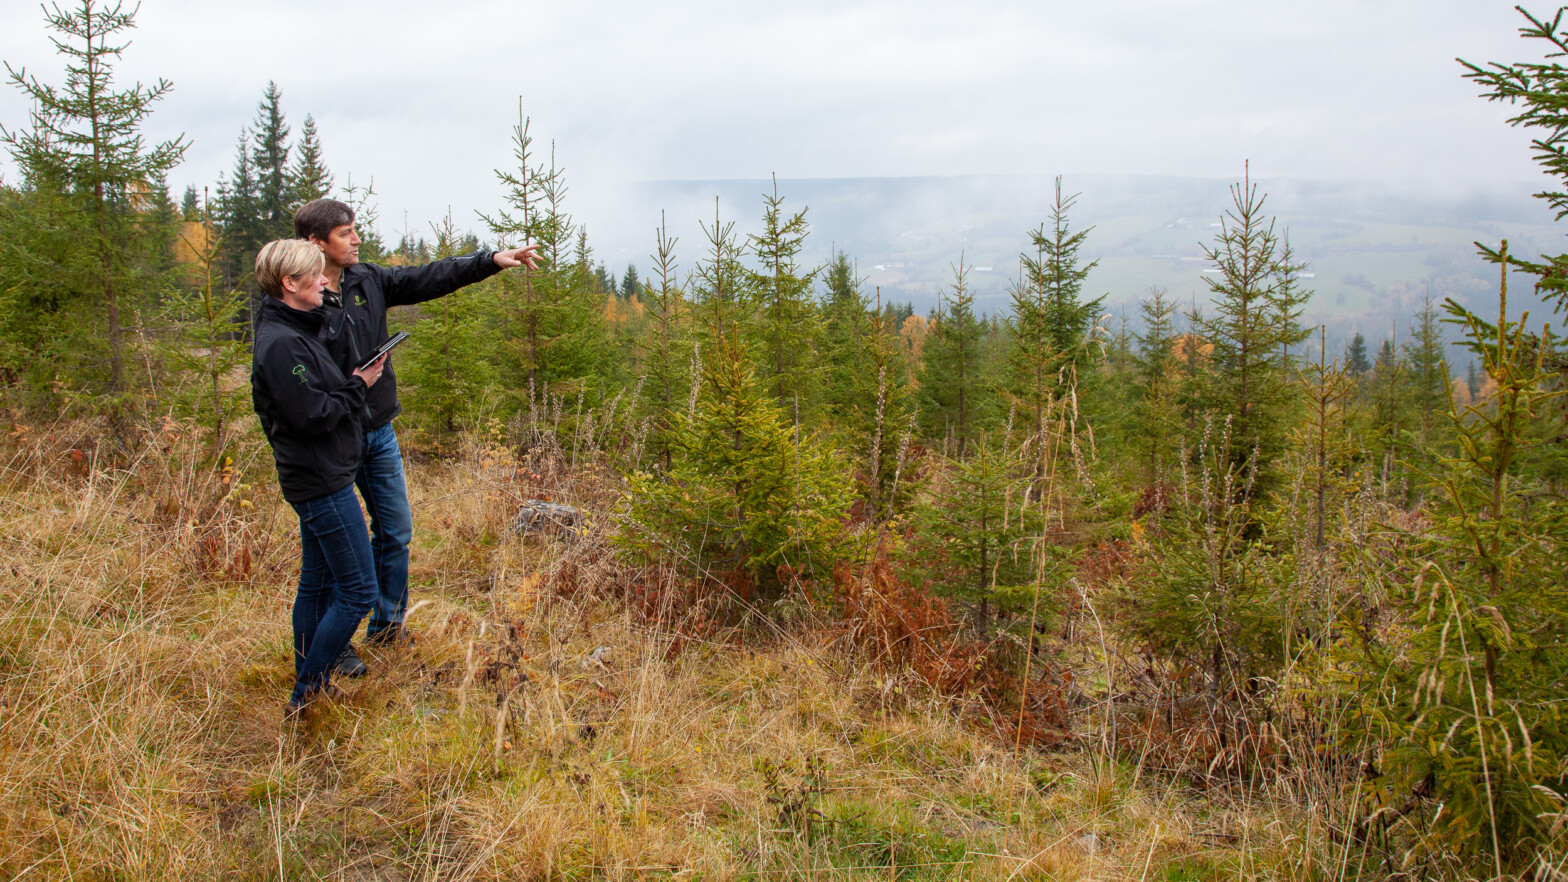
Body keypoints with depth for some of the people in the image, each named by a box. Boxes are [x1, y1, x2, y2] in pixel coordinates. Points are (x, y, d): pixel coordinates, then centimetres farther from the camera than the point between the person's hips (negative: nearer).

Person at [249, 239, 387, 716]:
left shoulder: (298, 332, 12)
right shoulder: (281, 344, -20)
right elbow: (312, 415, -23)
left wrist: (356, 380, 2)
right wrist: (358, 385, -11)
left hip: (319, 478, 10)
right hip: (320, 481, -10)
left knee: (317, 583, 16)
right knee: (357, 590, -5)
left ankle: (308, 686, 26)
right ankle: (307, 691, 2)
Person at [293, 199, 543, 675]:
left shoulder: (367, 280, 2)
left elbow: (429, 279, 3)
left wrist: (492, 259, -3)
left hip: (379, 433, 6)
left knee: (396, 532, 15)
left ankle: (387, 623, 34)